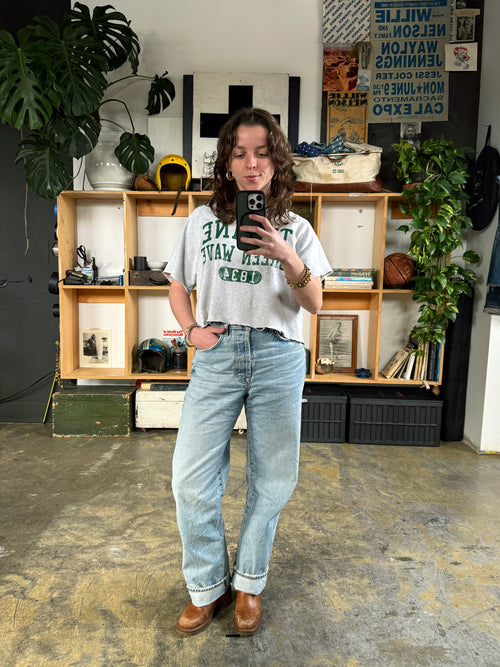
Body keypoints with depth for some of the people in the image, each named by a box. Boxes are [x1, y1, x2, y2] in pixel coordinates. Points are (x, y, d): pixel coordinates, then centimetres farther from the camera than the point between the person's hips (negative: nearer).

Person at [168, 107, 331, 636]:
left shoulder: (295, 229, 7)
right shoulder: (202, 220, 9)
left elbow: (315, 304, 1)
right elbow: (178, 286, 16)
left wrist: (289, 259, -16)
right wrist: (192, 329, -1)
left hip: (277, 358, 0)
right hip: (216, 355, 1)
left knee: (272, 480, 8)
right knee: (191, 480, -1)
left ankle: (248, 584, 32)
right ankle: (207, 587, 24)